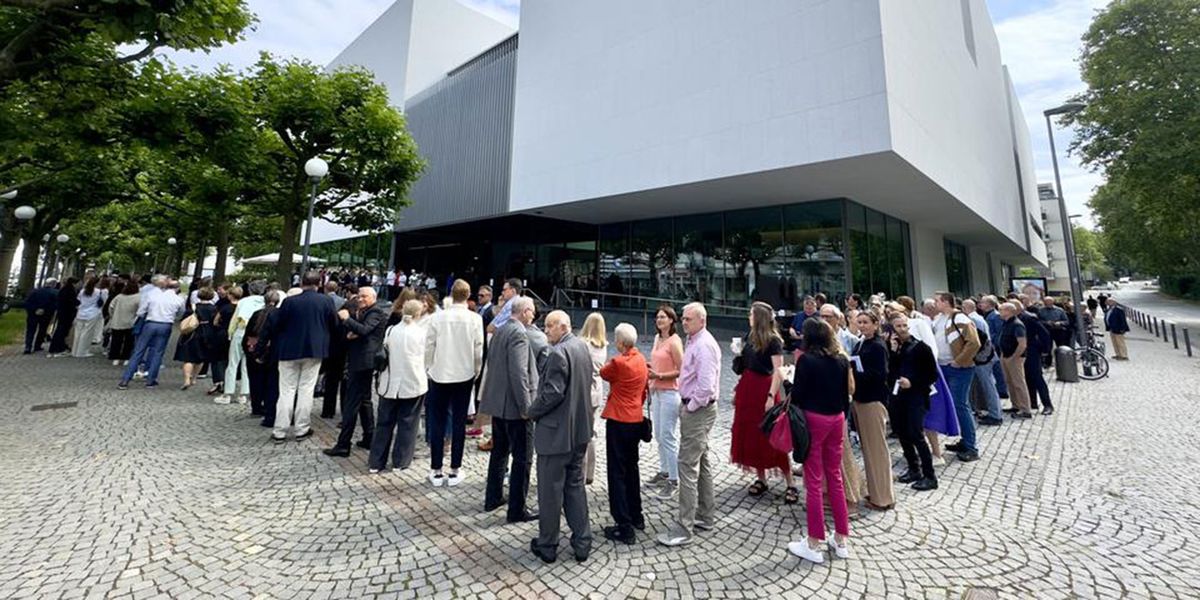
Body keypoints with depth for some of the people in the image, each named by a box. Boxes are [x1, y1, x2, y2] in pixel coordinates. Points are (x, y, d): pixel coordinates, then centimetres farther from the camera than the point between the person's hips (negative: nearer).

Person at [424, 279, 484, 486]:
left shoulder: (437, 317, -9)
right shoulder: (475, 319, -10)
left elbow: (429, 347, -4)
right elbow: (478, 350, -6)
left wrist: (430, 369, 11)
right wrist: (476, 372, 9)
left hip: (439, 375, 0)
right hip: (464, 375, 0)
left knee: (437, 422, 10)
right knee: (459, 422, 8)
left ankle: (436, 471, 18)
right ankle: (455, 471, 15)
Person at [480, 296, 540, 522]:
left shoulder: (500, 331, 10)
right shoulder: (519, 333, -18)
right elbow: (519, 373, -24)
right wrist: (526, 407, -20)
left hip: (498, 402, 10)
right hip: (514, 405, -10)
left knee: (499, 451, 21)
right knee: (522, 458, 1)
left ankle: (493, 498, 33)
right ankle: (517, 510, 9)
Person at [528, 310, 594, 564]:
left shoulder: (559, 352, -21)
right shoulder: (582, 347, 6)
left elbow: (553, 393, -23)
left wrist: (532, 411, -8)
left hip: (556, 432, -8)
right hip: (580, 429, 8)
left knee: (550, 490, 8)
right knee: (576, 485, 18)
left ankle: (547, 546, 23)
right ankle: (582, 543, 26)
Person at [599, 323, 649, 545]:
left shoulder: (619, 362, -19)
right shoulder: (641, 360, 5)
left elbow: (603, 373, 2)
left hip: (618, 421, -8)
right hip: (636, 420, 8)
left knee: (617, 473, 0)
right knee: (631, 468, 20)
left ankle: (624, 527, 3)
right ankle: (636, 516, 32)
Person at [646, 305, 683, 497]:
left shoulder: (674, 341, -14)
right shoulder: (657, 338, 10)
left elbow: (681, 371, -16)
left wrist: (658, 375, -21)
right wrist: (650, 375, 10)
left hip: (670, 393, -8)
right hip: (656, 392, 8)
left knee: (668, 437, -3)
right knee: (659, 436, 15)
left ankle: (674, 481, 8)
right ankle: (664, 472, 30)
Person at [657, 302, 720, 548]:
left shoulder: (704, 345, -19)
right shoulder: (694, 342, 12)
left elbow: (706, 384, -26)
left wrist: (691, 407, -16)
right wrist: (687, 405, 13)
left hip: (698, 411, -11)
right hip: (693, 408, 11)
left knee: (688, 466, -7)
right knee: (702, 462, 18)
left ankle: (684, 527, 1)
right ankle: (705, 516, 32)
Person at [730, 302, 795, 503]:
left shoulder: (773, 340, -11)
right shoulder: (750, 337, 9)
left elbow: (779, 372, -17)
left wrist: (771, 396, -22)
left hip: (764, 389, -7)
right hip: (747, 389, 7)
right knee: (750, 435, 11)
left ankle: (790, 485, 10)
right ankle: (761, 479, 24)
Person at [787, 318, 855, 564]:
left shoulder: (806, 360, -13)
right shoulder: (841, 359, 4)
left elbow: (798, 395, -13)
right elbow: (849, 389, 11)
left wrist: (789, 383, 5)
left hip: (813, 419, -6)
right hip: (837, 419, 6)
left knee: (814, 481, 3)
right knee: (835, 478, 17)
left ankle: (814, 545, 13)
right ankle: (841, 539, 26)